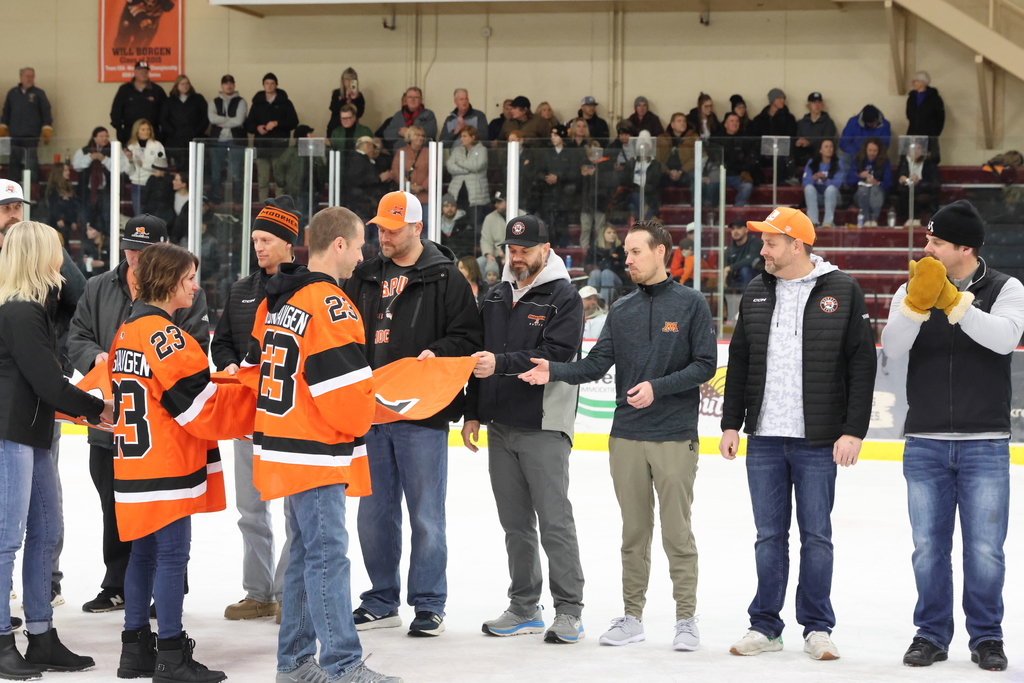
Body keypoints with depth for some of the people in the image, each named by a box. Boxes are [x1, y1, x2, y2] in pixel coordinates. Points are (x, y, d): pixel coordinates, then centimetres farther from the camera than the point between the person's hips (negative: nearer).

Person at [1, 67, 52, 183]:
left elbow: (47, 115, 3)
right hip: (14, 138, 3)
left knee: (31, 169, -8)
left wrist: (46, 134, -4)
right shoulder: (12, 93, 12)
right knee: (13, 168, 6)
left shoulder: (39, 94, 3)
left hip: (31, 138, -3)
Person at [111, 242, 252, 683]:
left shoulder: (129, 330, 14)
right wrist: (254, 403, -6)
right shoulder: (162, 334, -16)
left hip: (136, 461, 10)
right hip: (166, 467, -10)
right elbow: (198, 402, -18)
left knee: (145, 554, 14)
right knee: (173, 555, -5)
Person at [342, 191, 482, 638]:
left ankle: (429, 605, 8)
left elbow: (469, 335, -6)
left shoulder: (444, 277, -3)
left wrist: (437, 353, -21)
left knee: (425, 514, 0)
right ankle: (382, 601, 20)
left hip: (423, 415, -6)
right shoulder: (367, 277, 14)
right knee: (374, 513, 10)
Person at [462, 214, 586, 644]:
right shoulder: (497, 296, 14)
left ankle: (568, 612, -1)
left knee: (554, 520, -6)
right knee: (515, 523, 11)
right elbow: (480, 357, 19)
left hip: (544, 428, -6)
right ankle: (524, 608, 19)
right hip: (501, 426, 7)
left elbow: (556, 356, -18)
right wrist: (473, 412, 15)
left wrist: (501, 363, -27)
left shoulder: (563, 297, -6)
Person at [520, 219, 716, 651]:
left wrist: (657, 387, -16)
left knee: (677, 532, -1)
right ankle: (632, 616, 18)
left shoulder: (690, 304, -1)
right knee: (634, 532, 10)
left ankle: (686, 619, 7)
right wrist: (555, 371, -11)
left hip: (675, 437, -4)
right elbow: (597, 363, 5)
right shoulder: (622, 311, 12)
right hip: (626, 437, 4)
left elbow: (705, 364, -5)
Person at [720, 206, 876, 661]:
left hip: (818, 442, -4)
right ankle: (765, 626, 16)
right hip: (764, 439, 4)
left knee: (816, 535, 3)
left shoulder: (842, 291, -3)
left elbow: (862, 364, -4)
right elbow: (739, 363, 16)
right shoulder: (755, 294, 10)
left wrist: (853, 431, -9)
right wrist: (731, 424, 10)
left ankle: (817, 628, 12)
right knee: (769, 536, 8)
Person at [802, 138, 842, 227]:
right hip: (816, 194, 1)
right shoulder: (812, 162, -4)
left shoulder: (837, 163, -8)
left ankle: (828, 221, -35)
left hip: (831, 194, -1)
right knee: (809, 187, -29)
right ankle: (813, 221, -35)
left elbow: (837, 183, -20)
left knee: (831, 188, -33)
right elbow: (805, 181, -14)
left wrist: (825, 180, -38)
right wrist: (813, 178, -36)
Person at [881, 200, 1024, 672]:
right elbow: (893, 347, -12)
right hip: (924, 444, 2)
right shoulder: (912, 291, 3)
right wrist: (916, 305, -28)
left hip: (985, 444, -2)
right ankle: (932, 634, 20)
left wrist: (954, 303, -31)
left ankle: (986, 637, 14)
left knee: (985, 549, 1)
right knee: (928, 547, 8)